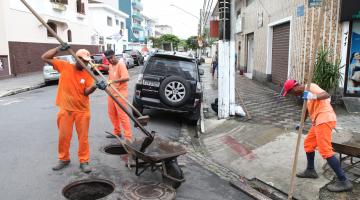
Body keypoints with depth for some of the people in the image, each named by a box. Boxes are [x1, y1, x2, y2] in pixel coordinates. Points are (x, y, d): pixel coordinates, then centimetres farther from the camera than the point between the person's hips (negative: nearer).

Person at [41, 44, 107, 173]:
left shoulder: (87, 74, -3)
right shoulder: (64, 66, -3)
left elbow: (87, 92, -12)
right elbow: (45, 57, -2)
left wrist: (95, 86, -32)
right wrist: (59, 49, -12)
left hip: (82, 110, 0)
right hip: (65, 109, 0)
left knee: (83, 137, 5)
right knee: (64, 136, 11)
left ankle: (84, 161, 17)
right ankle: (64, 159, 30)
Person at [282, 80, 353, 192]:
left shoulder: (310, 87, -9)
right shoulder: (305, 92, 20)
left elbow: (326, 95, -26)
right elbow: (309, 109, 30)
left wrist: (313, 96, -44)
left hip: (325, 119, -10)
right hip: (319, 121, 10)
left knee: (325, 151, -11)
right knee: (308, 143, 18)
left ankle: (343, 181, -6)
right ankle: (310, 171, 30)